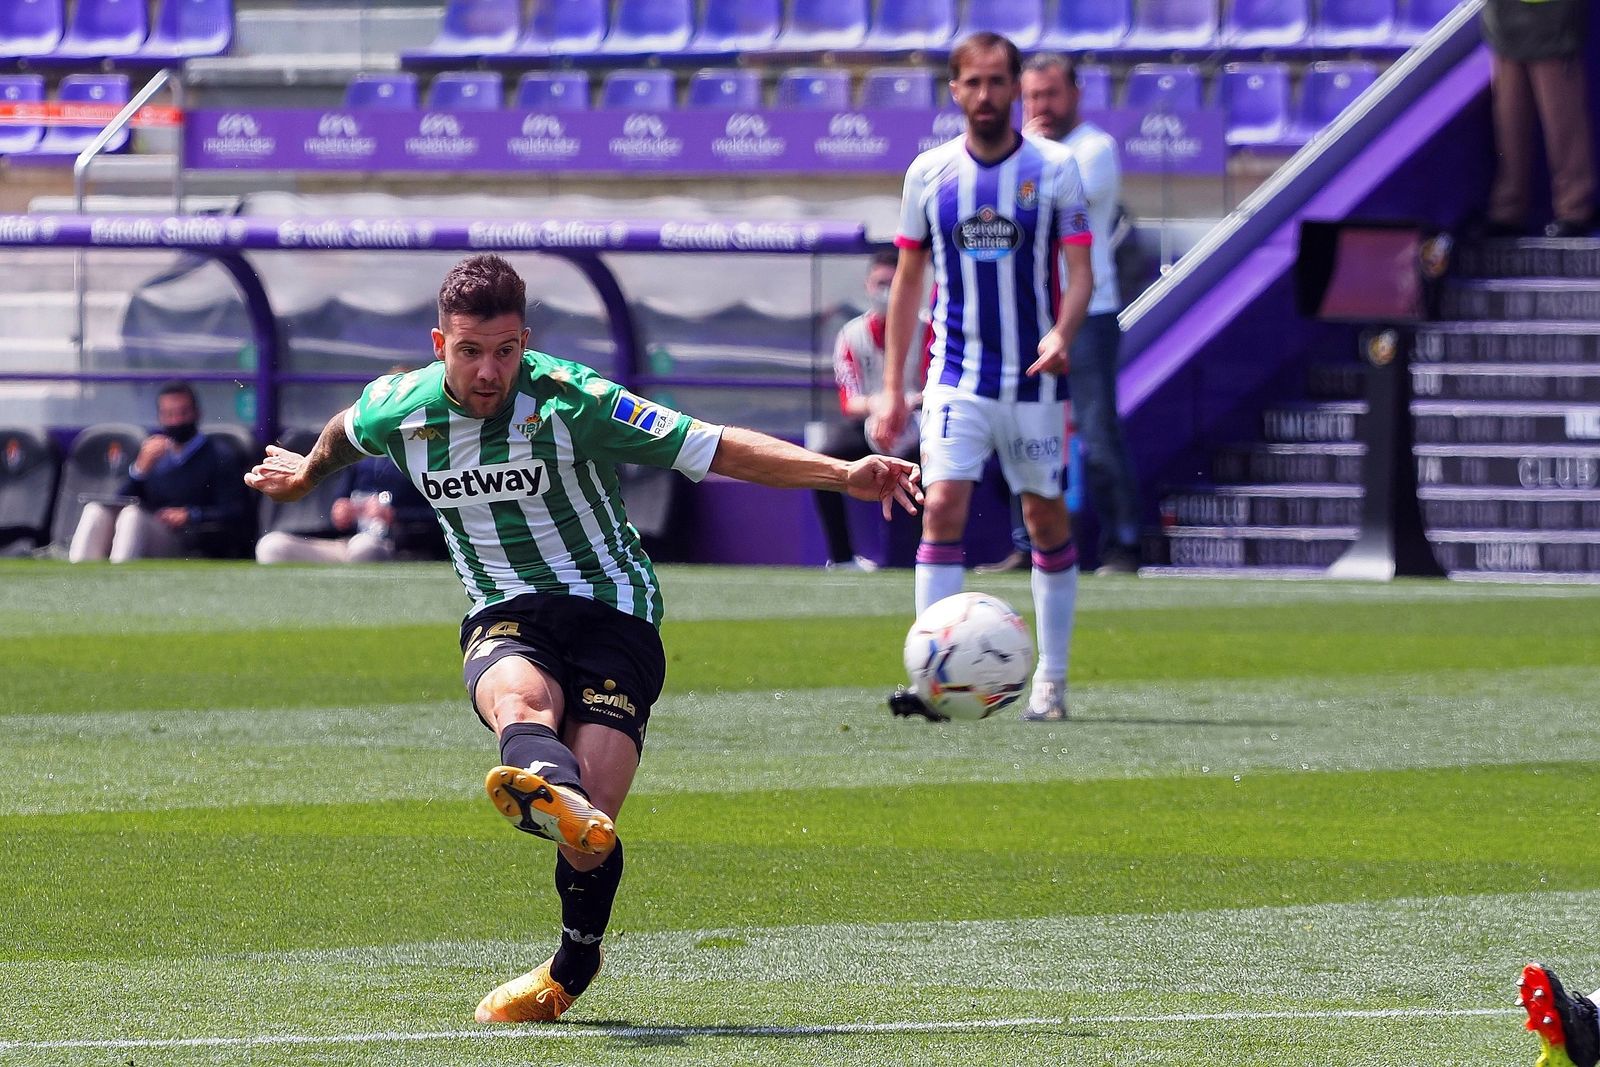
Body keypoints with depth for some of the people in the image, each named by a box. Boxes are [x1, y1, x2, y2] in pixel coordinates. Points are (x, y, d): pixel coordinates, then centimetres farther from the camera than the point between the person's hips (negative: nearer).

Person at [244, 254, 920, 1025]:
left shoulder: (571, 403, -16)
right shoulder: (394, 411, -4)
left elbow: (715, 448, -17)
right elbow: (344, 433, 23)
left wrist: (843, 475, -26)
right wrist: (305, 475, 45)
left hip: (609, 611, -3)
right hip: (504, 617, 3)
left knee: (590, 830, -20)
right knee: (519, 696, -37)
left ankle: (572, 969, 7)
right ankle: (549, 786, -73)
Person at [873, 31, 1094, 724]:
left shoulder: (1054, 169, -2)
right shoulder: (929, 173, 3)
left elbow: (1080, 271, -3)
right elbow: (907, 281, 10)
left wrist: (1061, 334, -24)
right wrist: (892, 386, 7)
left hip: (1034, 380, 0)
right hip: (956, 377, 0)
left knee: (1046, 519, 7)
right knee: (942, 508, -14)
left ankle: (1051, 678, 17)